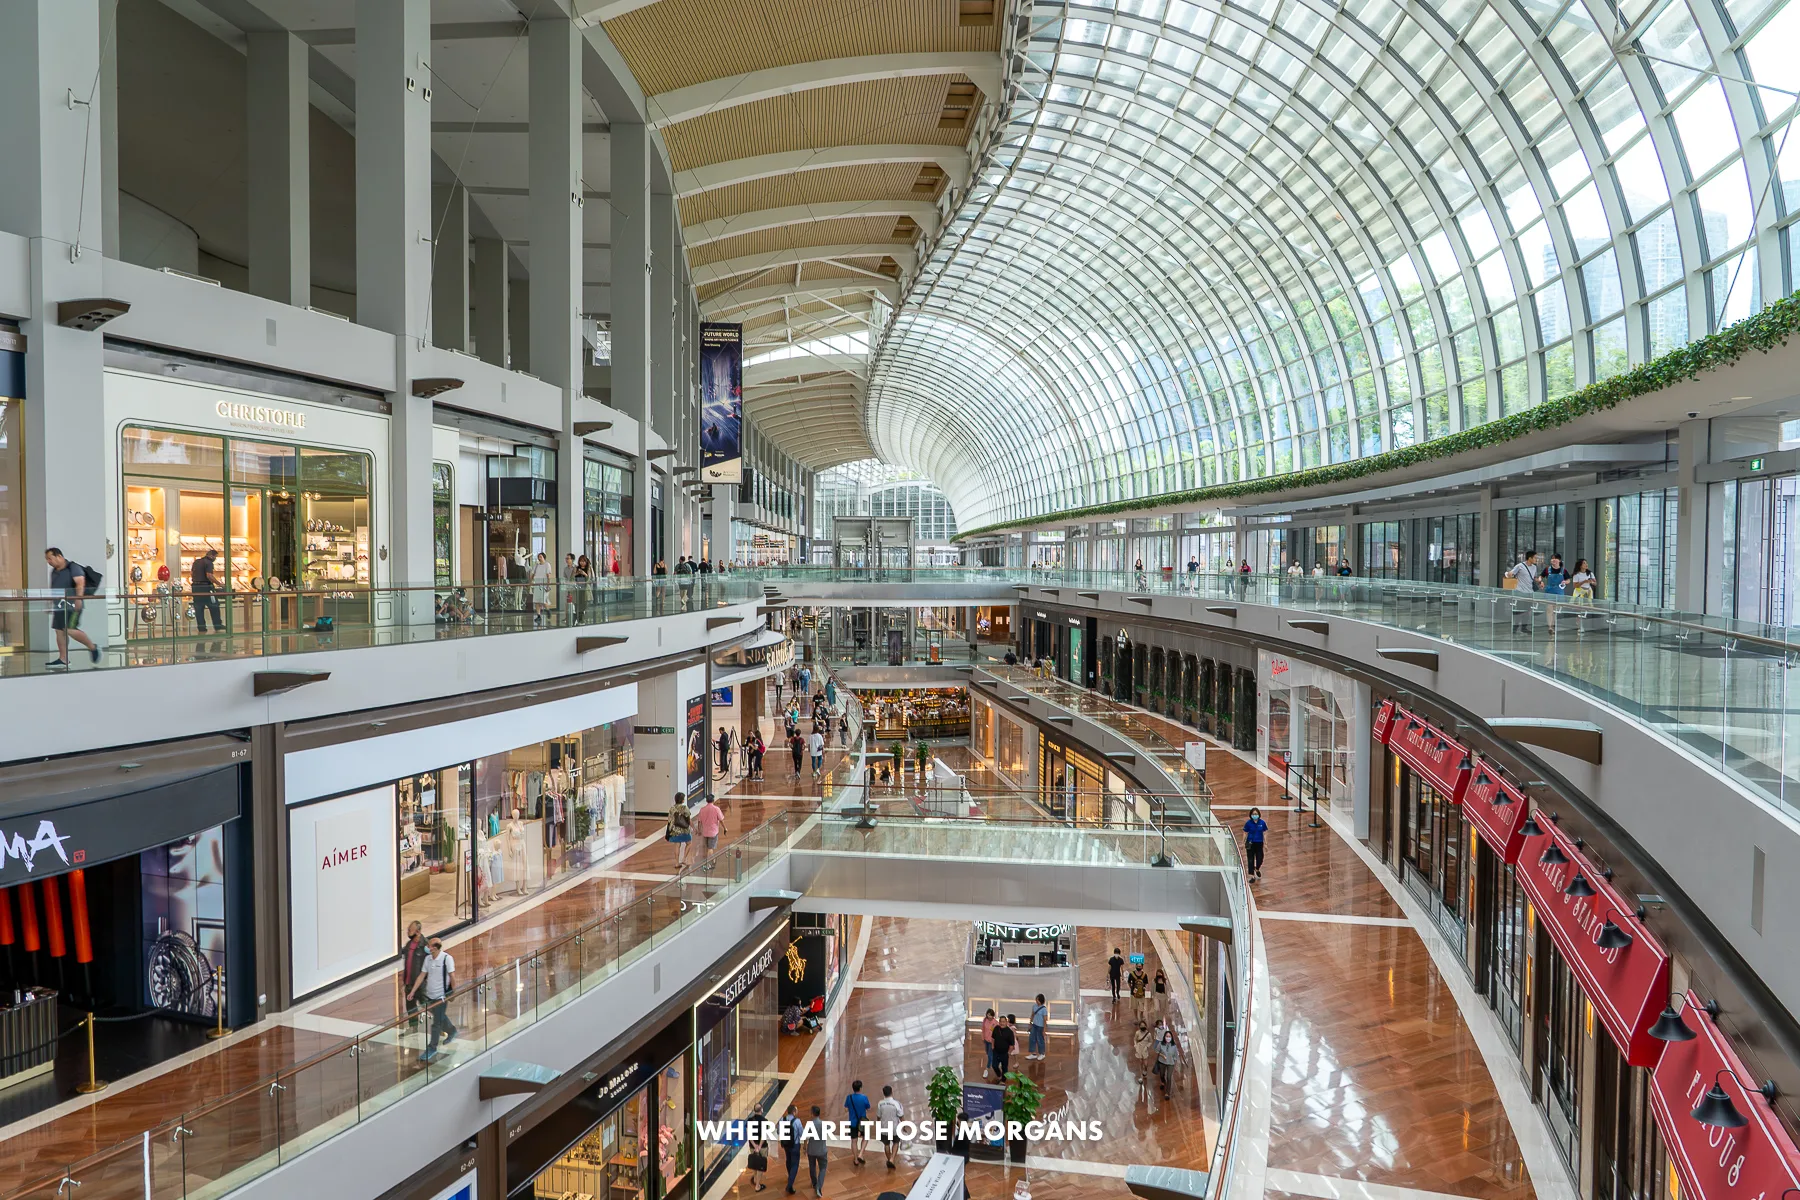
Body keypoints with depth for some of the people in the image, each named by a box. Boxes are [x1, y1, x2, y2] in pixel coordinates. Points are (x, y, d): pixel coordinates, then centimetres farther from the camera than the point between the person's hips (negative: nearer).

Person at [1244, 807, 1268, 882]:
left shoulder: (1262, 823, -5)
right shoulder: (1248, 823, -8)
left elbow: (1264, 833, 2)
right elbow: (1245, 833, -1)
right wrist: (1243, 843, -1)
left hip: (1259, 843, 1)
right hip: (1250, 843, -1)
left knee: (1260, 859, 5)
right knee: (1250, 859, 3)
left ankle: (1257, 869, 39)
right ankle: (1252, 875, 14)